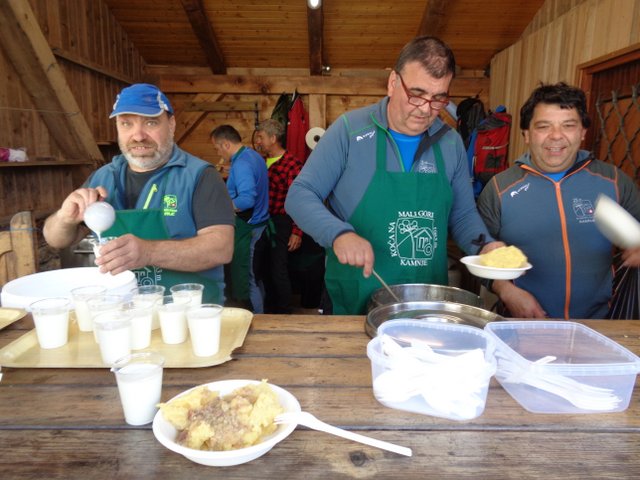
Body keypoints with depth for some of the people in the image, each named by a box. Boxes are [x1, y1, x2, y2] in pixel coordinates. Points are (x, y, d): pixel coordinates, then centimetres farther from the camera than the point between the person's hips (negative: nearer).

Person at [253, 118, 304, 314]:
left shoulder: (292, 164, -14)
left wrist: (297, 232, -18)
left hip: (280, 224, -7)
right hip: (262, 222, 7)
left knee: (279, 271, 0)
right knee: (263, 268, 17)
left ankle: (284, 313, 19)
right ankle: (269, 308, 36)